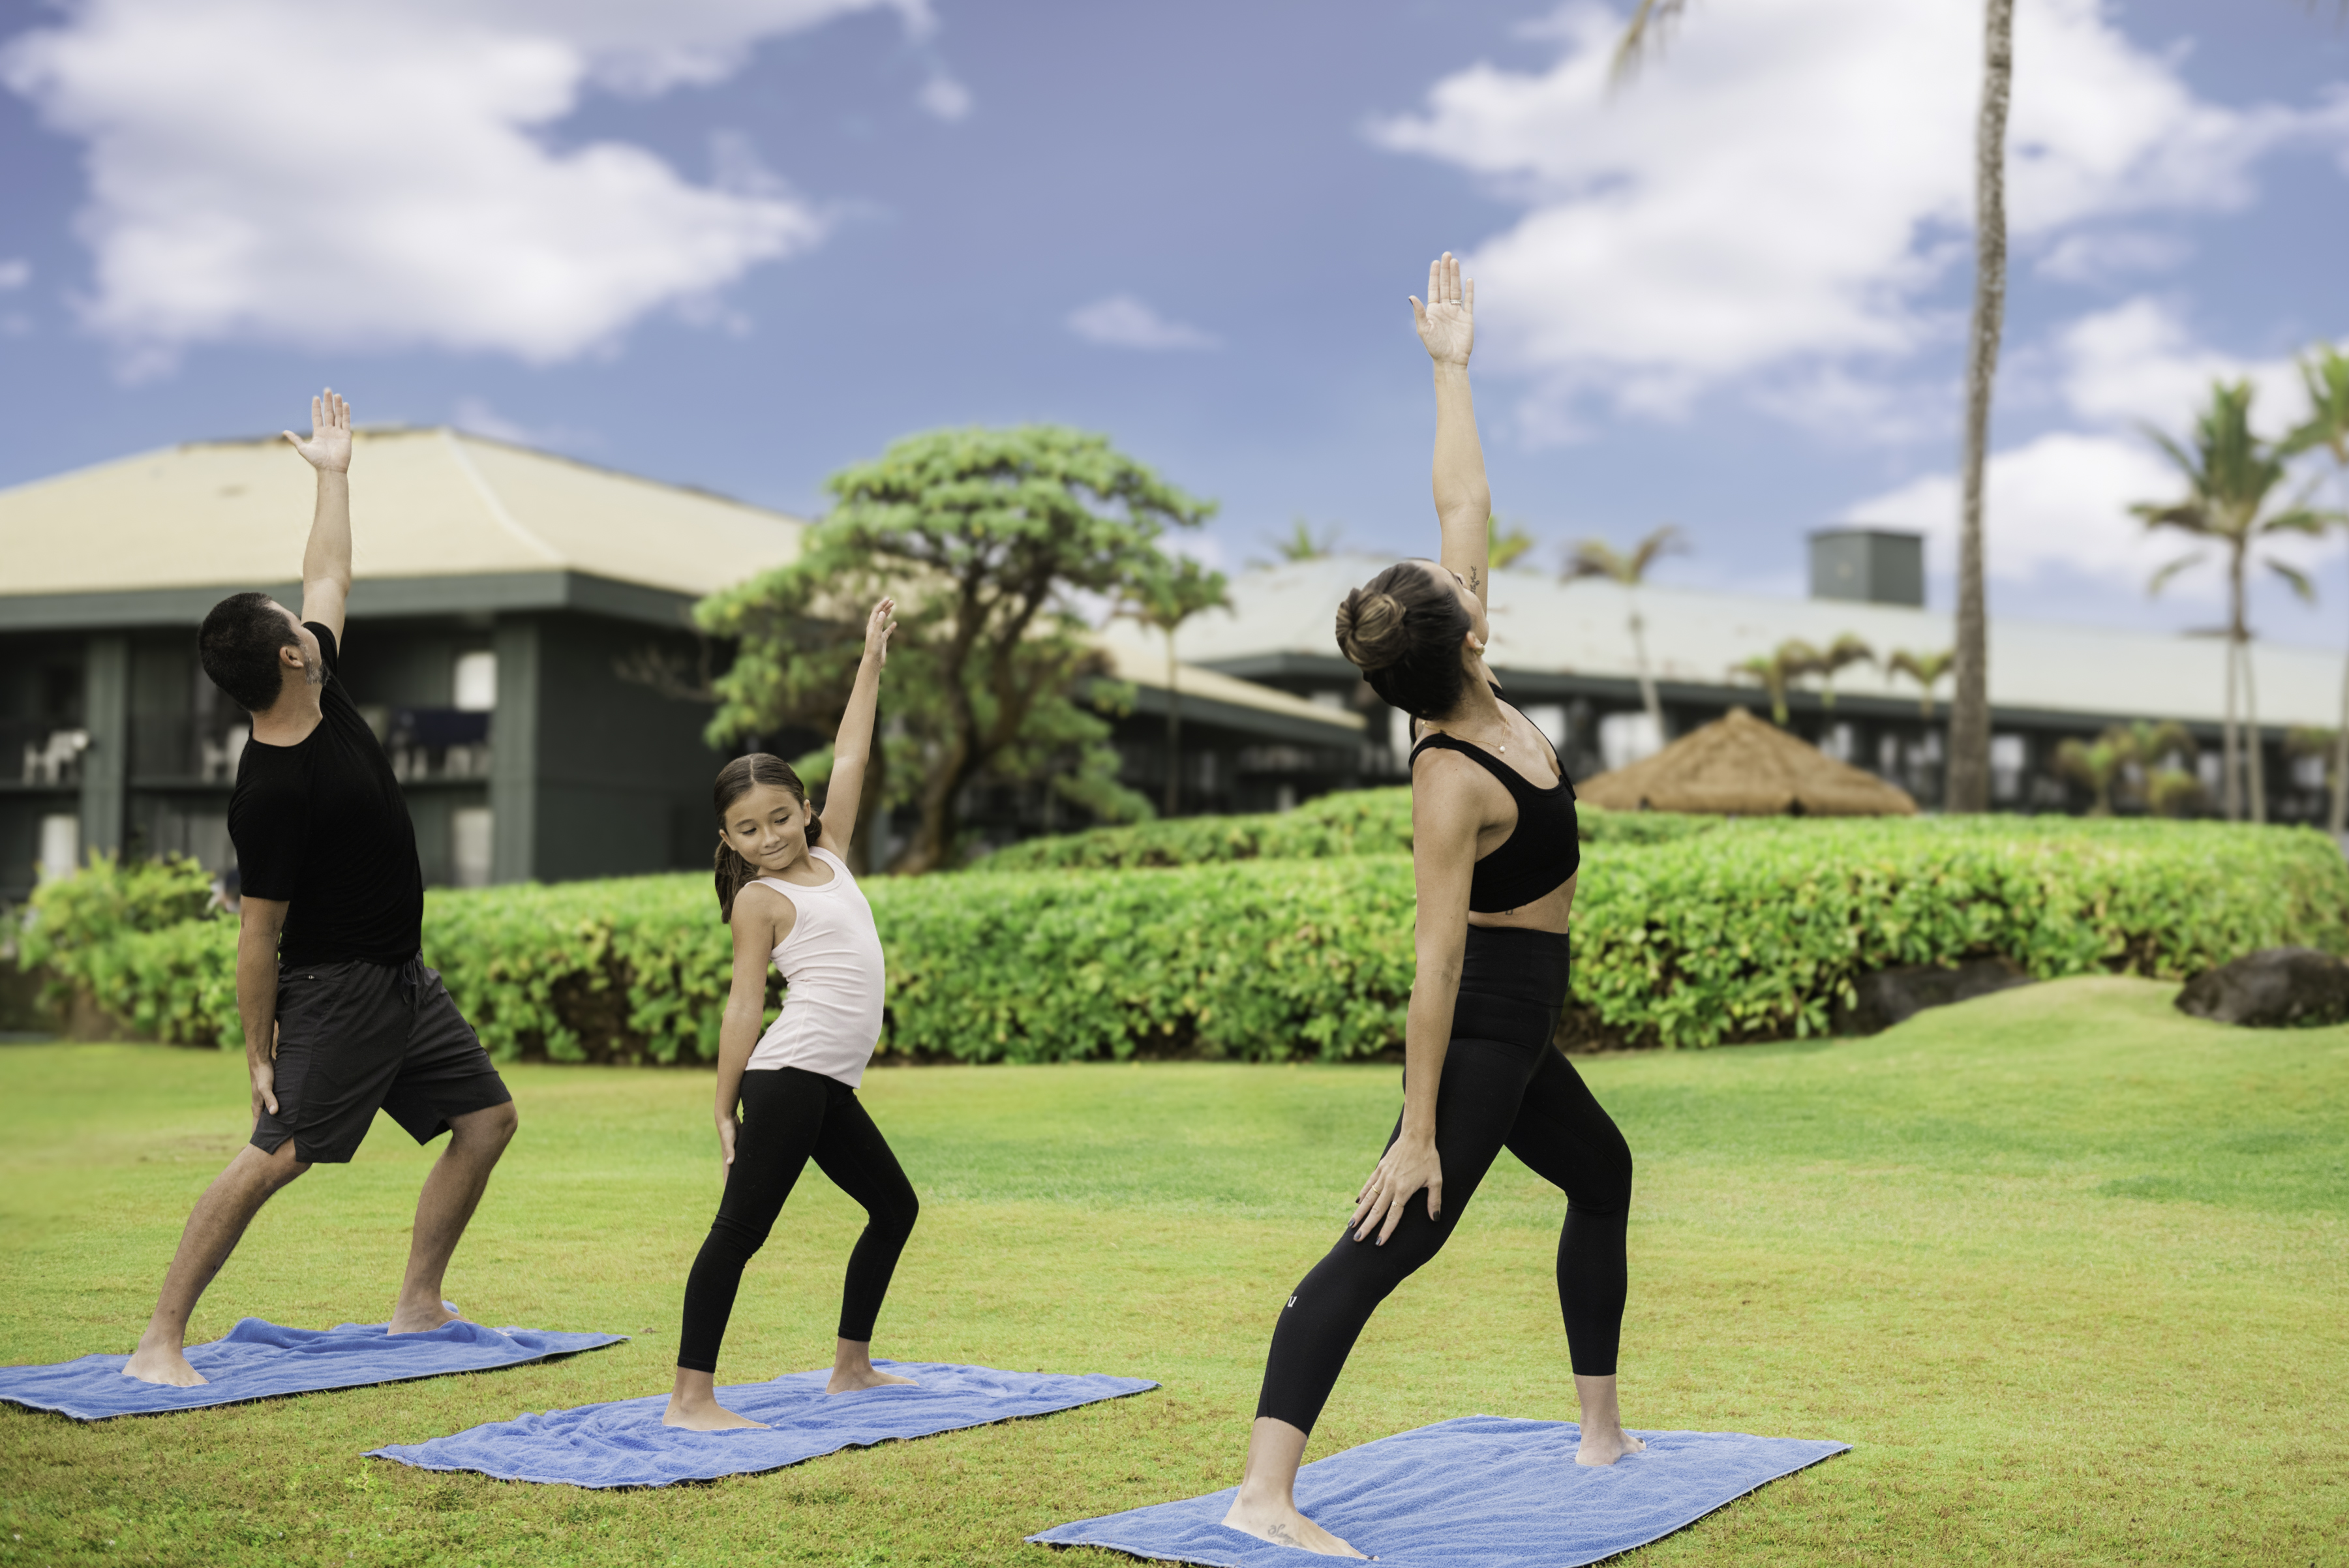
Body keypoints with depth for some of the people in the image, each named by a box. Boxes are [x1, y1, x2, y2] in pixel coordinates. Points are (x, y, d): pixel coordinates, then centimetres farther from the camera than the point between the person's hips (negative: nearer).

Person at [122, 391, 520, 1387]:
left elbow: (328, 580, 16)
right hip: (334, 988, -9)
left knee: (487, 1118, 12)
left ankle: (418, 1307, 20)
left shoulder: (324, 695, 1)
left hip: (404, 976, 9)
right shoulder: (269, 794, -23)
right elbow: (258, 935, -18)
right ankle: (160, 1343, -9)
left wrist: (334, 472, 22)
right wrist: (259, 1053, -14)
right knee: (277, 1154, -15)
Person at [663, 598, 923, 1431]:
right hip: (789, 1074, -9)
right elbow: (742, 1006, -6)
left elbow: (850, 759, 19)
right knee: (741, 1227, -12)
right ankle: (690, 1398, -14)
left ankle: (851, 1367, 26)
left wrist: (872, 661, 21)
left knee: (894, 1207, 17)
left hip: (832, 1088, 9)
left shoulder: (828, 855, 15)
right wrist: (725, 1114, -8)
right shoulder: (759, 899, -3)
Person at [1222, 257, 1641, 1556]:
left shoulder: (1463, 695, -3)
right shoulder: (1452, 782, -26)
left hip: (1515, 1028, 10)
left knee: (1602, 1177, 28)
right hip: (1480, 1026, -10)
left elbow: (1462, 504, 6)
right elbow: (1436, 960, -27)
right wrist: (1418, 1130, -27)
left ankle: (1600, 1426, 39)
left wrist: (1452, 368, 12)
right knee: (1388, 1244, -18)